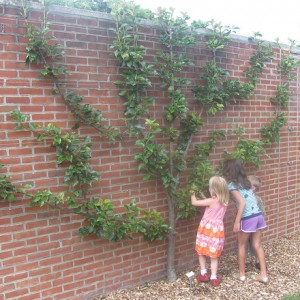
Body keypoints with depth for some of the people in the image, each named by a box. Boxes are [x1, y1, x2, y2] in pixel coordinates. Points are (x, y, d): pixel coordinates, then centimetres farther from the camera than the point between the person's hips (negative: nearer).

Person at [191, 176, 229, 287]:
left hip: (207, 229, -5)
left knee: (201, 252, 15)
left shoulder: (211, 201, -19)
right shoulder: (224, 201, -1)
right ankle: (213, 278, 13)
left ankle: (203, 274, 19)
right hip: (217, 229, 5)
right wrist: (202, 195, 17)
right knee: (214, 255, 12)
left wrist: (193, 194, 6)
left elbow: (194, 202, -12)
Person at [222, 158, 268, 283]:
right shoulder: (246, 181, 12)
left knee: (241, 246, 12)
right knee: (257, 245, 15)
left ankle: (242, 274, 23)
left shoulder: (231, 185, -10)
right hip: (258, 215, 7)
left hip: (247, 219, -6)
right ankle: (263, 274, 18)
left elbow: (242, 202, -18)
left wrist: (237, 222, -16)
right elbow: (254, 199, 13)